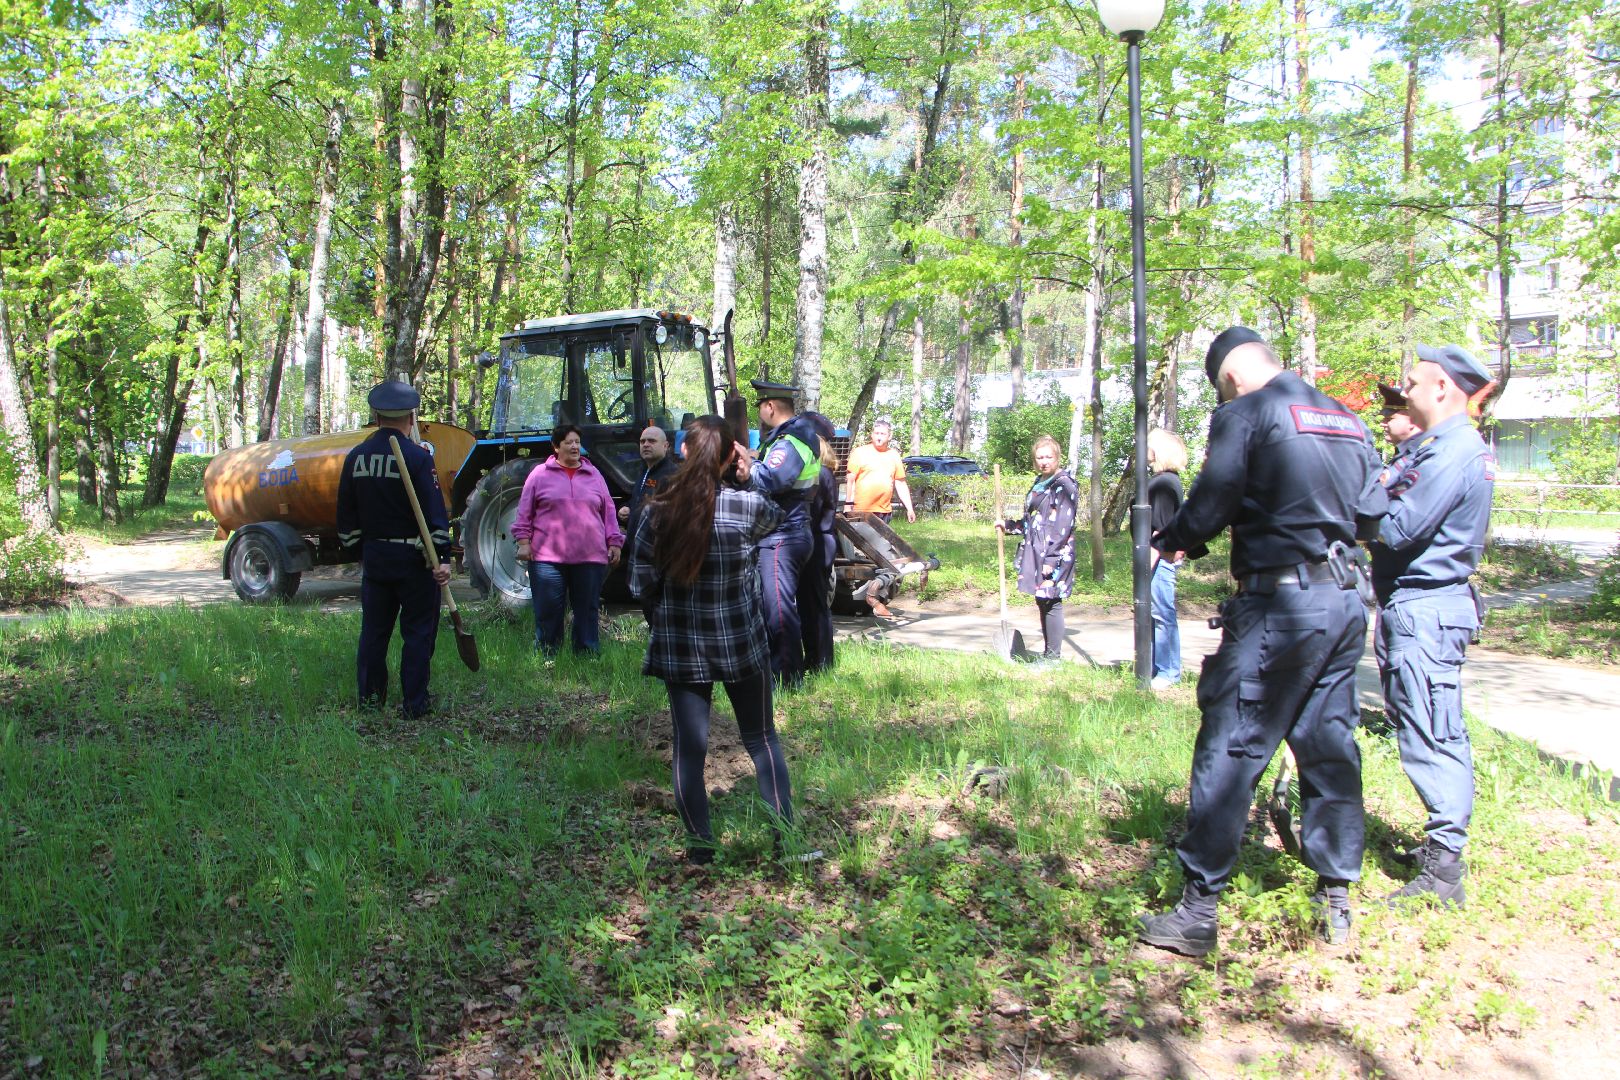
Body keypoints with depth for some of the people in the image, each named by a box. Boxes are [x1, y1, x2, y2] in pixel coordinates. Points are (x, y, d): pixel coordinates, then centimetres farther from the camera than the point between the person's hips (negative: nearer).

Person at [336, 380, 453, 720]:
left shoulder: (355, 457, 4)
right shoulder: (418, 458, -12)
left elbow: (346, 513, 11)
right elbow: (435, 513, -16)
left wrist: (354, 548, 21)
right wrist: (443, 558, -16)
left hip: (373, 555, 5)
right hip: (412, 559, -5)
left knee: (373, 629, 15)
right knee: (418, 631, 3)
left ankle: (370, 698, 22)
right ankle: (414, 703, 5)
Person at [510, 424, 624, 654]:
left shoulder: (594, 475, 13)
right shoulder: (540, 475, 6)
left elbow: (608, 512, 14)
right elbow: (524, 512, 6)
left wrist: (614, 543, 9)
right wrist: (523, 542, -1)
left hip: (590, 558, 2)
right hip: (548, 557, -2)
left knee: (587, 610, 7)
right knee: (548, 611, 1)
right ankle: (546, 657, 13)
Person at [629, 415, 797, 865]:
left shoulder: (659, 511, -8)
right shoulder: (748, 506, -13)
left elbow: (641, 582, -1)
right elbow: (779, 514, 11)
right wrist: (751, 472, 2)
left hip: (679, 647, 1)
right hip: (741, 644, -1)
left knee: (689, 747, 11)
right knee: (761, 739, 14)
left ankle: (699, 845, 16)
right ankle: (785, 837, 16)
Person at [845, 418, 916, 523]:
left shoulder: (894, 456, 12)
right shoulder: (860, 452, 0)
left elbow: (901, 484, 14)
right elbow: (850, 480, -3)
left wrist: (909, 508, 10)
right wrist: (849, 505, -10)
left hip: (884, 511, 4)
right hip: (861, 511, -4)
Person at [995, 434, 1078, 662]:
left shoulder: (1064, 484, -10)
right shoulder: (1039, 483, 17)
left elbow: (1063, 526, -16)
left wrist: (1051, 559, -20)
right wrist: (1008, 525, 24)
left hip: (1055, 554, -9)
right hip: (1036, 552, 9)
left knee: (1051, 602, -6)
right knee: (1042, 602, 12)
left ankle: (1054, 656, 1)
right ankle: (1048, 653, 20)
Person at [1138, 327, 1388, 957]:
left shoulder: (1245, 414, -6)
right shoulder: (1347, 419, 15)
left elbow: (1209, 507, -13)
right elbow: (1371, 514, 14)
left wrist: (1168, 542, 5)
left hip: (1280, 602, -8)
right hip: (1347, 599, 8)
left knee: (1230, 749, -3)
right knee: (1330, 746, 15)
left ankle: (1198, 910, 0)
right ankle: (1337, 900, 23)